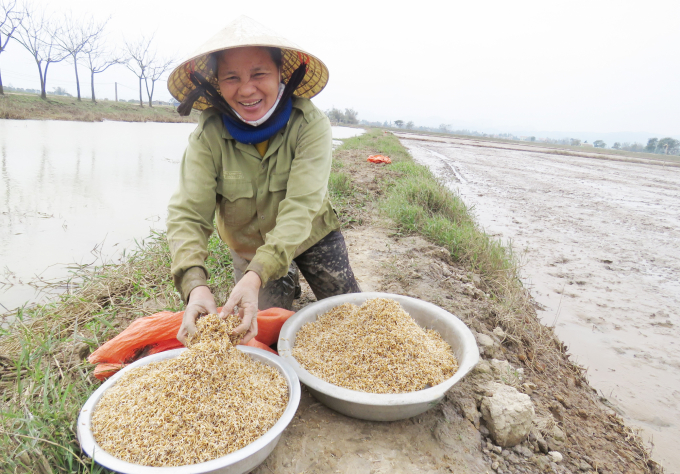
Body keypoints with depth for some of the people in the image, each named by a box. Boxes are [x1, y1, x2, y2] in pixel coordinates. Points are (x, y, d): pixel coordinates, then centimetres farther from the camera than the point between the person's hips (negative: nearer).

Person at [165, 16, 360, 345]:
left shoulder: (310, 124, -25)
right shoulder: (208, 136, -20)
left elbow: (300, 207, -35)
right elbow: (187, 214, -26)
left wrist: (257, 276, -47)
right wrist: (196, 285, -44)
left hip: (313, 238, 0)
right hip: (249, 250, 1)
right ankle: (287, 283, 34)